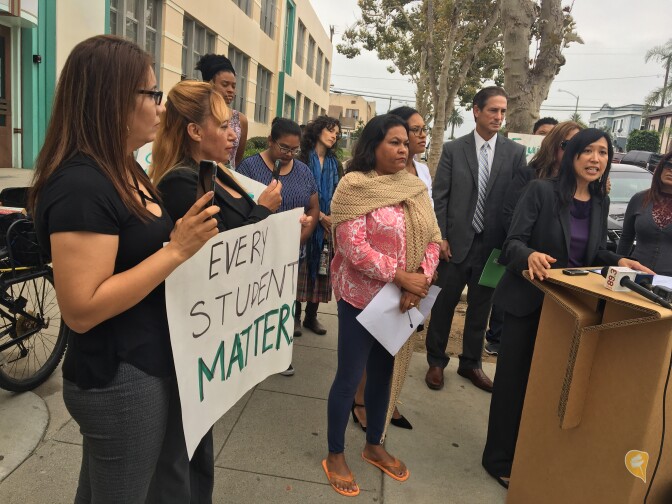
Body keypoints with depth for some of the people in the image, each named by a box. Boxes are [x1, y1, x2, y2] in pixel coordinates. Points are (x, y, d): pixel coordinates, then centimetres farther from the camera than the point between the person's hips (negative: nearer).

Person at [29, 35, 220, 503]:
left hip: (143, 367, 9)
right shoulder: (80, 185, -23)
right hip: (119, 380, -9)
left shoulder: (127, 172, 7)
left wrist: (188, 236, 2)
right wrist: (178, 250, -28)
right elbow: (81, 309, -27)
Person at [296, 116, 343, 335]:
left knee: (321, 268, 5)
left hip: (328, 225, 5)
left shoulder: (335, 164, 16)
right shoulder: (302, 158, -1)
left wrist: (332, 218, -4)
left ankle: (311, 315, 15)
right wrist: (320, 216, -13)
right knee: (301, 267, -3)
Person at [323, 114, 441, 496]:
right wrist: (401, 276, -21)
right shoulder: (355, 186, -12)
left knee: (383, 373, 19)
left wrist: (421, 279, -13)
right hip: (362, 297, -6)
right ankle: (335, 454, 27)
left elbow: (432, 239, 4)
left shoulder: (415, 188, 6)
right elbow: (353, 247, -21)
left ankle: (374, 445, 39)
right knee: (350, 377, 5)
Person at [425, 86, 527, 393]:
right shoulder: (453, 149, 0)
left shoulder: (515, 153, 2)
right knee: (445, 303, 8)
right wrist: (440, 237, -7)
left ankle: (471, 363, 30)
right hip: (456, 241, -1)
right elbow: (439, 196, -1)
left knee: (480, 306, 13)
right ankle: (436, 361, 25)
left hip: (492, 244, 2)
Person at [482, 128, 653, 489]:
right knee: (514, 378, 5)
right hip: (529, 301, -5)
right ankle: (500, 459, 23)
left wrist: (620, 262, -4)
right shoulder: (541, 190, -12)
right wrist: (531, 256, -38)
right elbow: (512, 243, -18)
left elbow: (595, 253, 15)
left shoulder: (601, 202, 7)